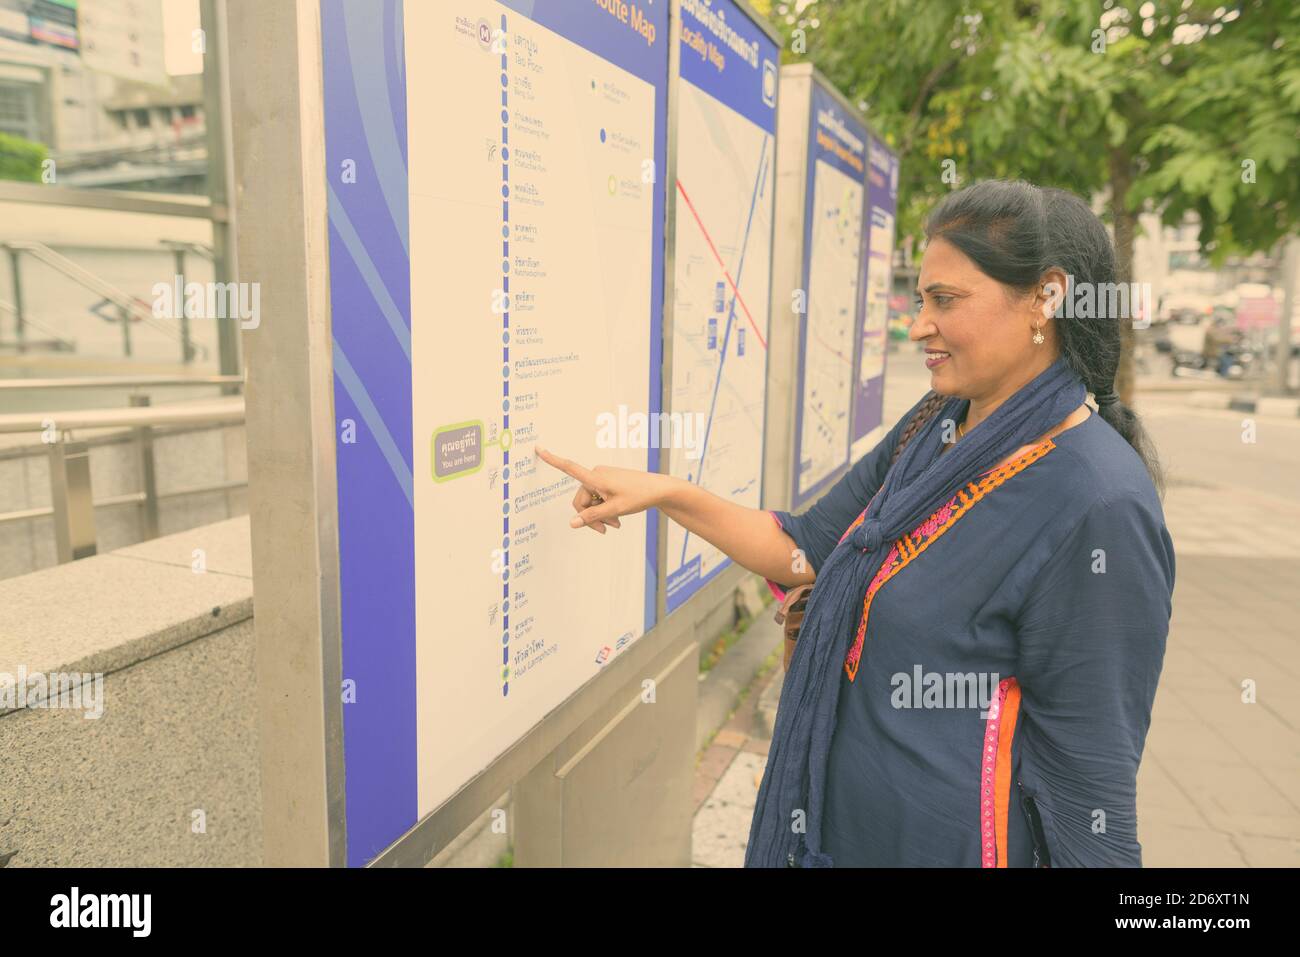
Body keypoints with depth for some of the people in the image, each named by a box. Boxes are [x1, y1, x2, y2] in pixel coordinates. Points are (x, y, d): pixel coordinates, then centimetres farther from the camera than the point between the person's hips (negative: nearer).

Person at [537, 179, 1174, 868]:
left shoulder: (1097, 508, -23)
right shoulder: (934, 427, 0)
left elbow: (1092, 769, -19)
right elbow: (806, 551, 4)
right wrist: (663, 493, -3)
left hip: (947, 842, -7)